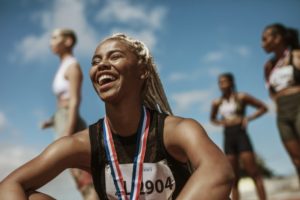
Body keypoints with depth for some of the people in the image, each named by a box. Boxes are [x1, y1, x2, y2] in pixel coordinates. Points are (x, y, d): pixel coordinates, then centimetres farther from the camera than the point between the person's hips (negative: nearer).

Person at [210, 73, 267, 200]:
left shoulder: (241, 97, 0)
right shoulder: (217, 103, 9)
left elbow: (263, 107, 5)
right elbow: (213, 118, 26)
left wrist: (248, 118, -8)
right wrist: (221, 122, 4)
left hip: (241, 134, -3)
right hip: (228, 137, 4)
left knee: (253, 172, -6)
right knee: (234, 178, 5)